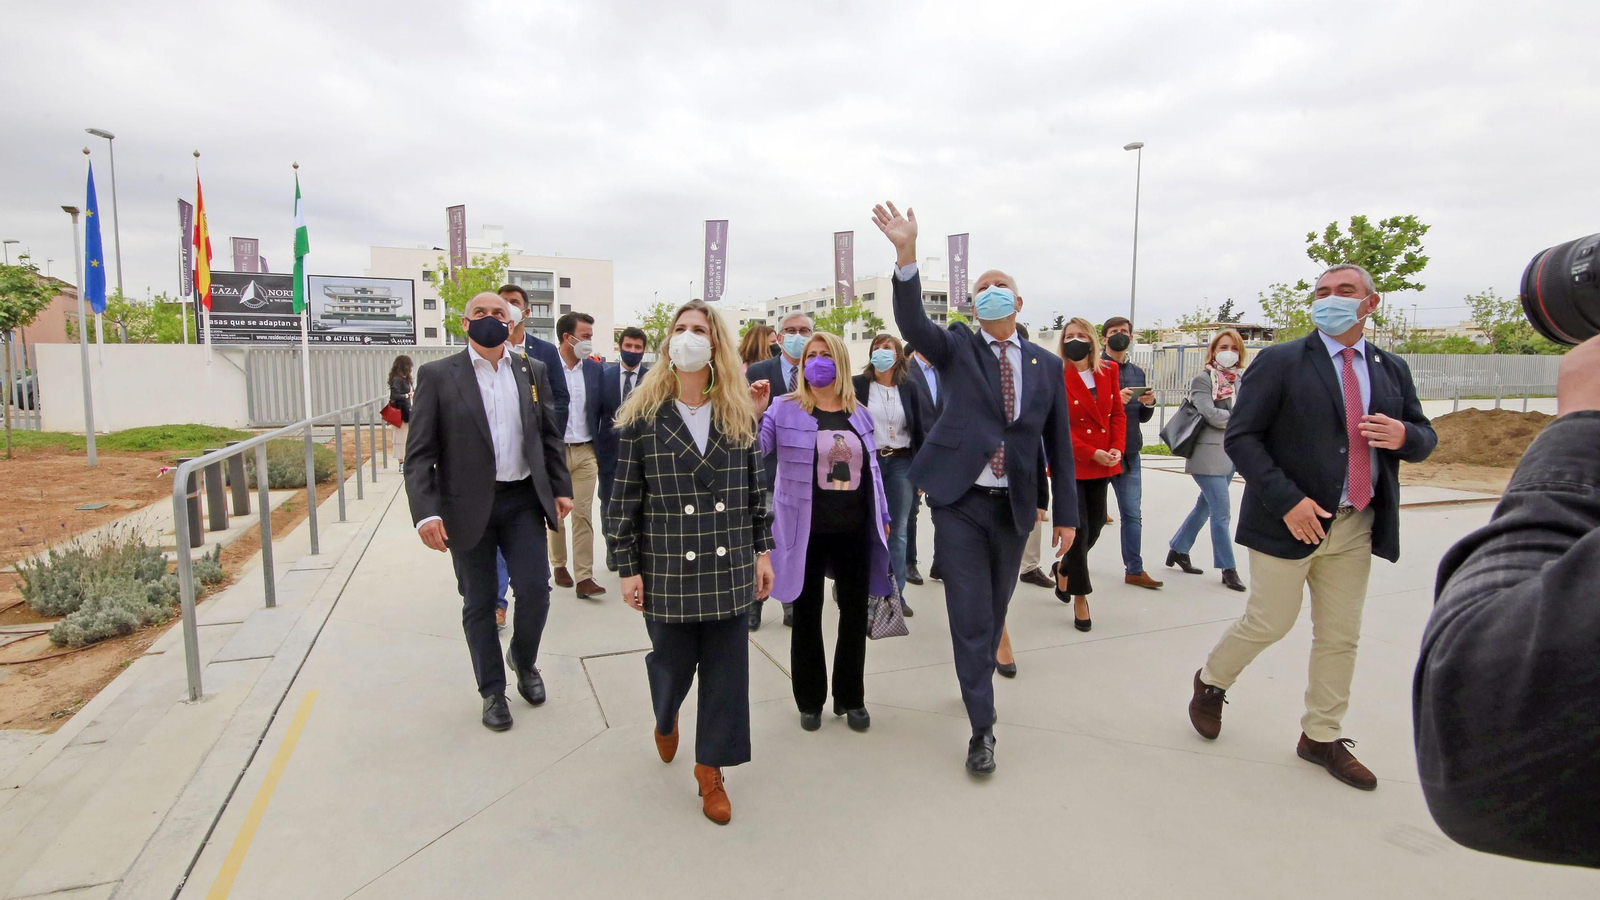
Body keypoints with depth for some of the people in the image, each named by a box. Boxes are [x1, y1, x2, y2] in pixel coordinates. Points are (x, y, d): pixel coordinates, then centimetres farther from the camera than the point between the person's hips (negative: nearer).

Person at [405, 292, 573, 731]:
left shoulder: (533, 371, 6)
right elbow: (419, 453, -7)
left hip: (523, 500, 2)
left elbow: (550, 435, 12)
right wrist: (425, 512, -16)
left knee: (535, 590, -2)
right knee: (479, 604, 8)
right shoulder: (437, 375, -4)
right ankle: (492, 691, 26)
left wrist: (561, 488, 7)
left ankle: (524, 661, 29)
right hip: (467, 506, -2)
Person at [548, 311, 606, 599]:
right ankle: (559, 565, 30)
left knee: (584, 514, -1)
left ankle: (584, 577, 1)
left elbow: (601, 412, 8)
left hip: (586, 452, 2)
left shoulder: (596, 369, 4)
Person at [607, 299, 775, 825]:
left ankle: (710, 770, 27)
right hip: (668, 570, -2)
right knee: (673, 664, 12)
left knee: (726, 669, 7)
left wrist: (762, 550, 6)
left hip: (729, 569, 2)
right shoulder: (643, 417, -4)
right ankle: (666, 719, 49)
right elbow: (624, 499, -3)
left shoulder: (739, 415, 3)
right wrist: (628, 569, -4)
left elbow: (756, 487, 8)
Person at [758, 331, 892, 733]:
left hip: (854, 531, 3)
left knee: (855, 614, 12)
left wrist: (883, 516, 14)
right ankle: (810, 700, 25)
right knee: (807, 615, 8)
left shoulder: (860, 414, 9)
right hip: (806, 532, -3)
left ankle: (851, 697, 29)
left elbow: (872, 471, 15)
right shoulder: (785, 410, -3)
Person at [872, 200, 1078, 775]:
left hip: (1015, 507, 3)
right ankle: (982, 727, 11)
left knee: (994, 611, 17)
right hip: (960, 502, -3)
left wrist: (1066, 513, 7)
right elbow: (911, 322, -20)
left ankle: (979, 680, 43)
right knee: (970, 616, -1)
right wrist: (907, 252, -34)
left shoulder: (1046, 366, 7)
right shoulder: (957, 349, 0)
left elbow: (1058, 443, 8)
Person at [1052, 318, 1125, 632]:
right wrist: (1092, 453, -18)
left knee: (1095, 524, 12)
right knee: (1078, 528, -3)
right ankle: (1080, 597, 11)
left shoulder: (1109, 371, 6)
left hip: (1103, 464, 5)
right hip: (1071, 463, -5)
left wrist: (1117, 448, -6)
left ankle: (1064, 569, 39)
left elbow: (1118, 413, 9)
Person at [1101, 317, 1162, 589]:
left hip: (1129, 452, 5)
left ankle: (1134, 570, 15)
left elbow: (1142, 417, 16)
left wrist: (1149, 404, -4)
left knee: (1133, 514, 7)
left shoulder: (1138, 372, 13)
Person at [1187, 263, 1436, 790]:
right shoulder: (1280, 363, -7)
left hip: (1356, 526, 5)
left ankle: (1321, 736, 27)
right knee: (1270, 623, 3)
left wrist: (1404, 436, -10)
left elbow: (1425, 438, 15)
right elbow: (1240, 437, -13)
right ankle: (1211, 682, 30)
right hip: (1290, 519, -5)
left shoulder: (1392, 370, 10)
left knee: (1340, 637, 11)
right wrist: (1287, 500, -21)